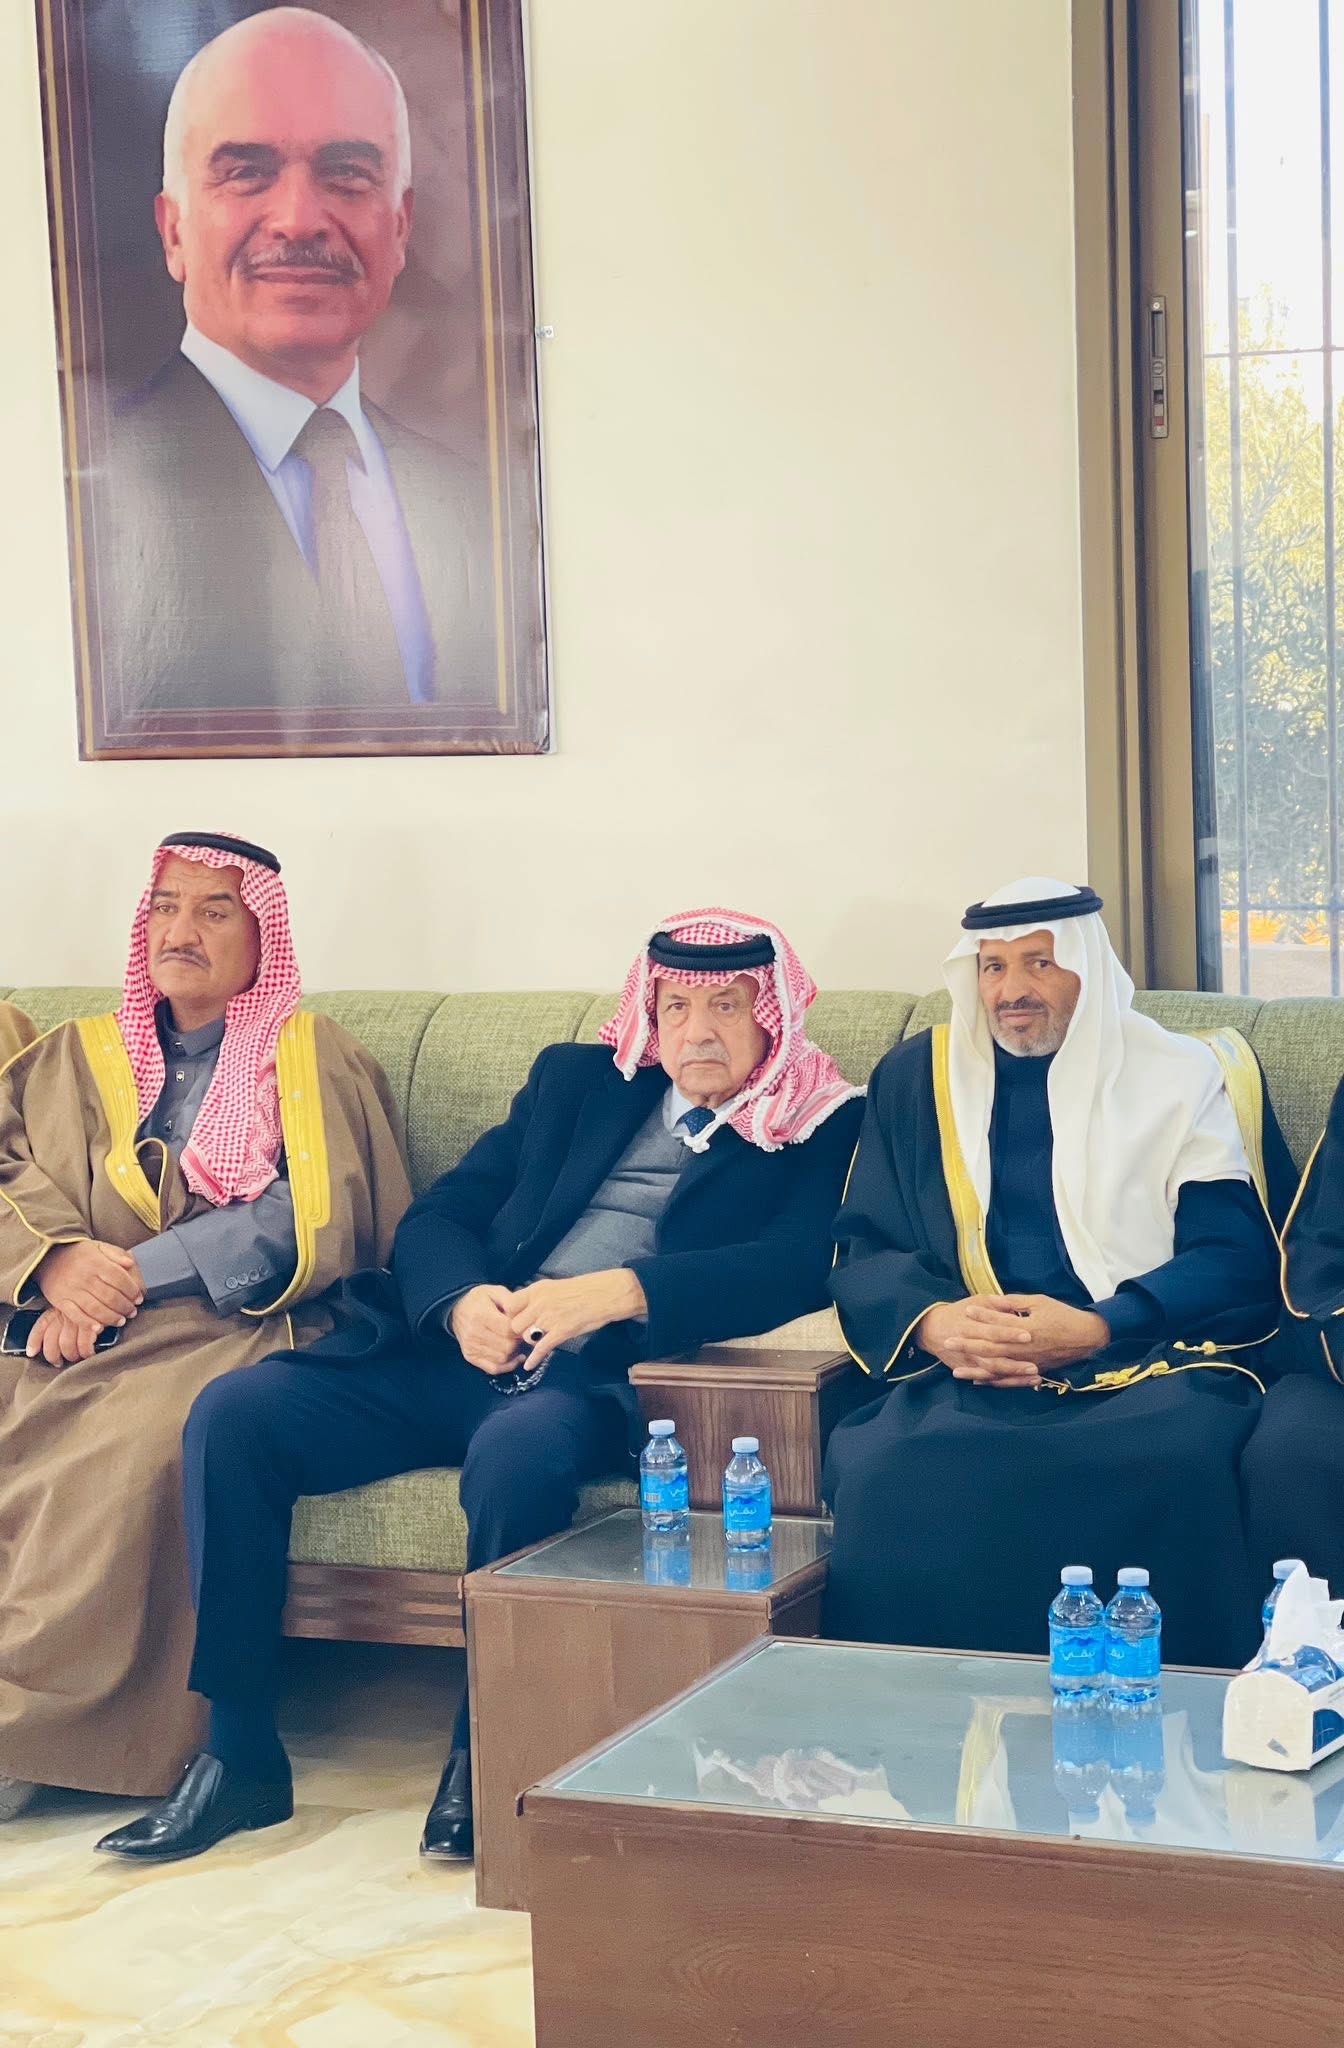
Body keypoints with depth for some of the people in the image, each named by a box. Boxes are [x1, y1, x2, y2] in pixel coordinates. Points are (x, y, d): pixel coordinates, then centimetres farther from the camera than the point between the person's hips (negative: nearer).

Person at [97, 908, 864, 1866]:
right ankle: (241, 1753, -10)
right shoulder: (577, 1080, 20)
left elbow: (799, 1268, -12)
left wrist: (623, 1288, -24)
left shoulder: (814, 1130, 7)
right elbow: (435, 1217, 15)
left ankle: (485, 1753, -18)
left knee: (515, 1450, -38)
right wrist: (461, 1301, -8)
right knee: (235, 1411, -16)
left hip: (602, 1378, -5)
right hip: (464, 1355, 5)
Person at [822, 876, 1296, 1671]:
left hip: (1148, 1364, -1)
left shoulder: (1188, 1077, 9)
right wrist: (930, 1322, -12)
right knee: (885, 1471, -32)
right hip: (971, 1371, 2)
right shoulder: (916, 1077, 16)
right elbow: (865, 1249, 12)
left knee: (1176, 1464, -36)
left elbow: (1237, 1257, 0)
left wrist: (1095, 1330, -16)